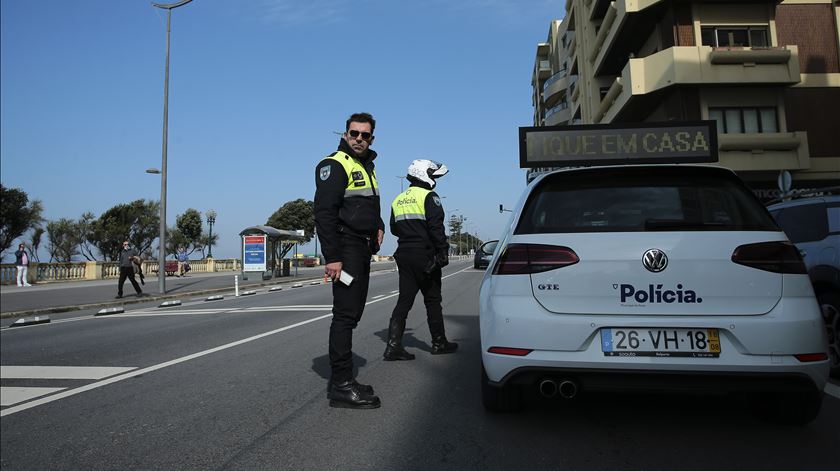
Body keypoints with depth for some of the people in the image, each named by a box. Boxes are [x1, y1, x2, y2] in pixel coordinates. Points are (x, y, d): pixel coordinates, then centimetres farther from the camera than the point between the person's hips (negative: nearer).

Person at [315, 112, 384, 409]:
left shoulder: (367, 166, 21)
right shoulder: (335, 165, -8)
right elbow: (325, 212, -17)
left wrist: (378, 225, 13)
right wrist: (332, 257, -24)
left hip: (363, 250, 10)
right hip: (346, 249, -10)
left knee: (352, 314, 12)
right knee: (346, 315, -11)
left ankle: (341, 380, 21)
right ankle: (341, 386, -6)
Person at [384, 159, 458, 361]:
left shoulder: (398, 200, 14)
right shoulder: (429, 197, -9)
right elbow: (436, 227, -17)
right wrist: (443, 251, -13)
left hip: (404, 255, 6)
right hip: (425, 256, -6)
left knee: (404, 300, 5)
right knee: (432, 300, 7)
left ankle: (393, 346, -2)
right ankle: (439, 343, 19)